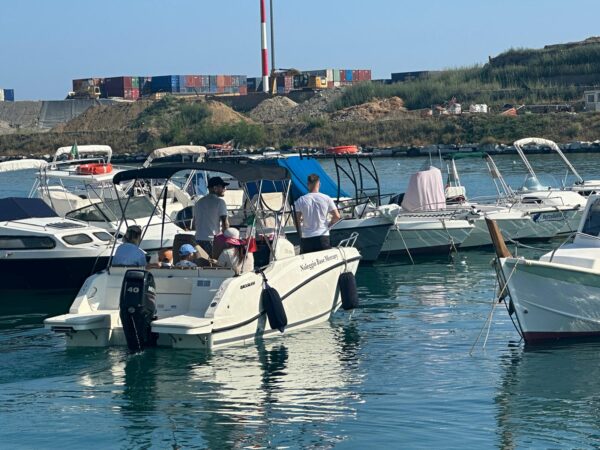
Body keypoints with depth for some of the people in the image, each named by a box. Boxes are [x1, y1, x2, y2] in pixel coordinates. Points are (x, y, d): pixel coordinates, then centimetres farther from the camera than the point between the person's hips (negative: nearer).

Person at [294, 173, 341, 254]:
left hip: (306, 238, 0)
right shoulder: (326, 199, -3)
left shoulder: (300, 200, -3)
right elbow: (336, 217, -2)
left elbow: (296, 220, -2)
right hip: (323, 237, 0)